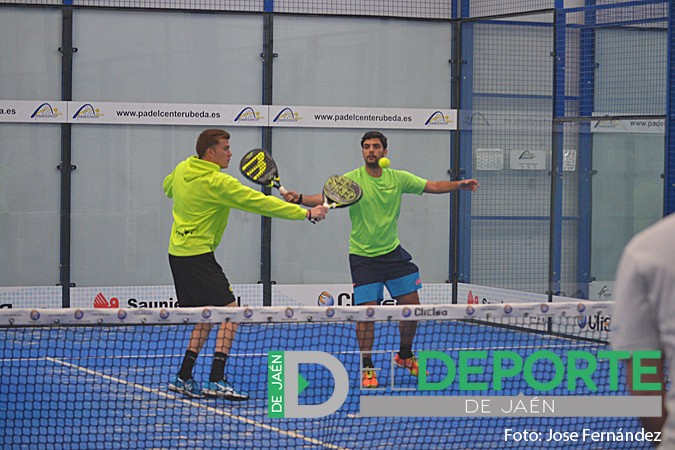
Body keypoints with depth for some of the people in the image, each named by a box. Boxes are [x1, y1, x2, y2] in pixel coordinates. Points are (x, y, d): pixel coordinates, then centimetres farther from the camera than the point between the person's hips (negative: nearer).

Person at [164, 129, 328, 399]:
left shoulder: (182, 169, 7)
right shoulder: (217, 182, -17)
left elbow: (167, 187, 31)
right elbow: (261, 203, -17)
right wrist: (306, 213, -14)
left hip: (178, 252, 9)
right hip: (198, 254, -9)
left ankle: (183, 378, 15)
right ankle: (216, 381, -17)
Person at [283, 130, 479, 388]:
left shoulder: (398, 178, 0)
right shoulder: (351, 180, -10)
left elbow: (433, 186, 2)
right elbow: (326, 197, -22)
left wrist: (459, 185, -14)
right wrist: (300, 199, -40)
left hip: (393, 252, 4)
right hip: (363, 257, -4)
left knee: (411, 304, 5)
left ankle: (405, 355, 29)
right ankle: (367, 368, 8)